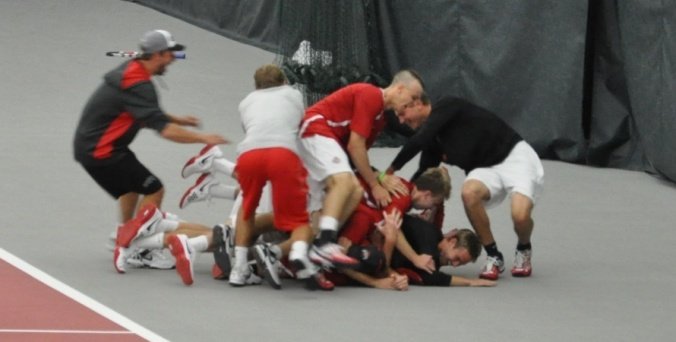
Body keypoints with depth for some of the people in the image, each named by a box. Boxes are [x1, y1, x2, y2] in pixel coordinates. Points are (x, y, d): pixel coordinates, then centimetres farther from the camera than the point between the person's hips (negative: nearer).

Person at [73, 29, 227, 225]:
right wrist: (202, 138, -24)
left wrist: (178, 120, 13)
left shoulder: (131, 69, 6)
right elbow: (165, 131, -31)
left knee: (133, 184, 30)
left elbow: (147, 115, 21)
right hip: (101, 151, -10)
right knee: (153, 190, -7)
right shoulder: (138, 85, -25)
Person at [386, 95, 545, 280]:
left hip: (515, 155, -6)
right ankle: (493, 257, -11)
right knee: (469, 192, -29)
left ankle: (523, 251, 6)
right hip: (487, 169, 6)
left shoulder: (447, 107, -15)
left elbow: (419, 141, -26)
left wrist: (392, 169, -18)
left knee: (520, 215, -32)